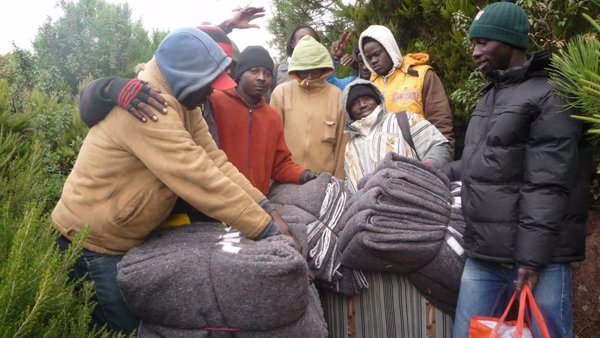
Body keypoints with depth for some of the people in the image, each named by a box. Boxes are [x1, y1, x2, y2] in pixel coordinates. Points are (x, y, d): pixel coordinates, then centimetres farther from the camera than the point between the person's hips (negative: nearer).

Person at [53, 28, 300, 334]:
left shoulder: (180, 101, 0)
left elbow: (215, 162, -5)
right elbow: (201, 179, -33)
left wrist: (265, 207, -13)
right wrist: (265, 228, -28)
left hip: (125, 237, 9)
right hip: (91, 241, -9)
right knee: (127, 326, 6)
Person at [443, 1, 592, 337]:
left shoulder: (549, 98, -8)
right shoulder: (489, 97, 18)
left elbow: (546, 188, -16)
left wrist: (531, 258, -18)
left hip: (536, 258, -8)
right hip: (482, 256, 8)